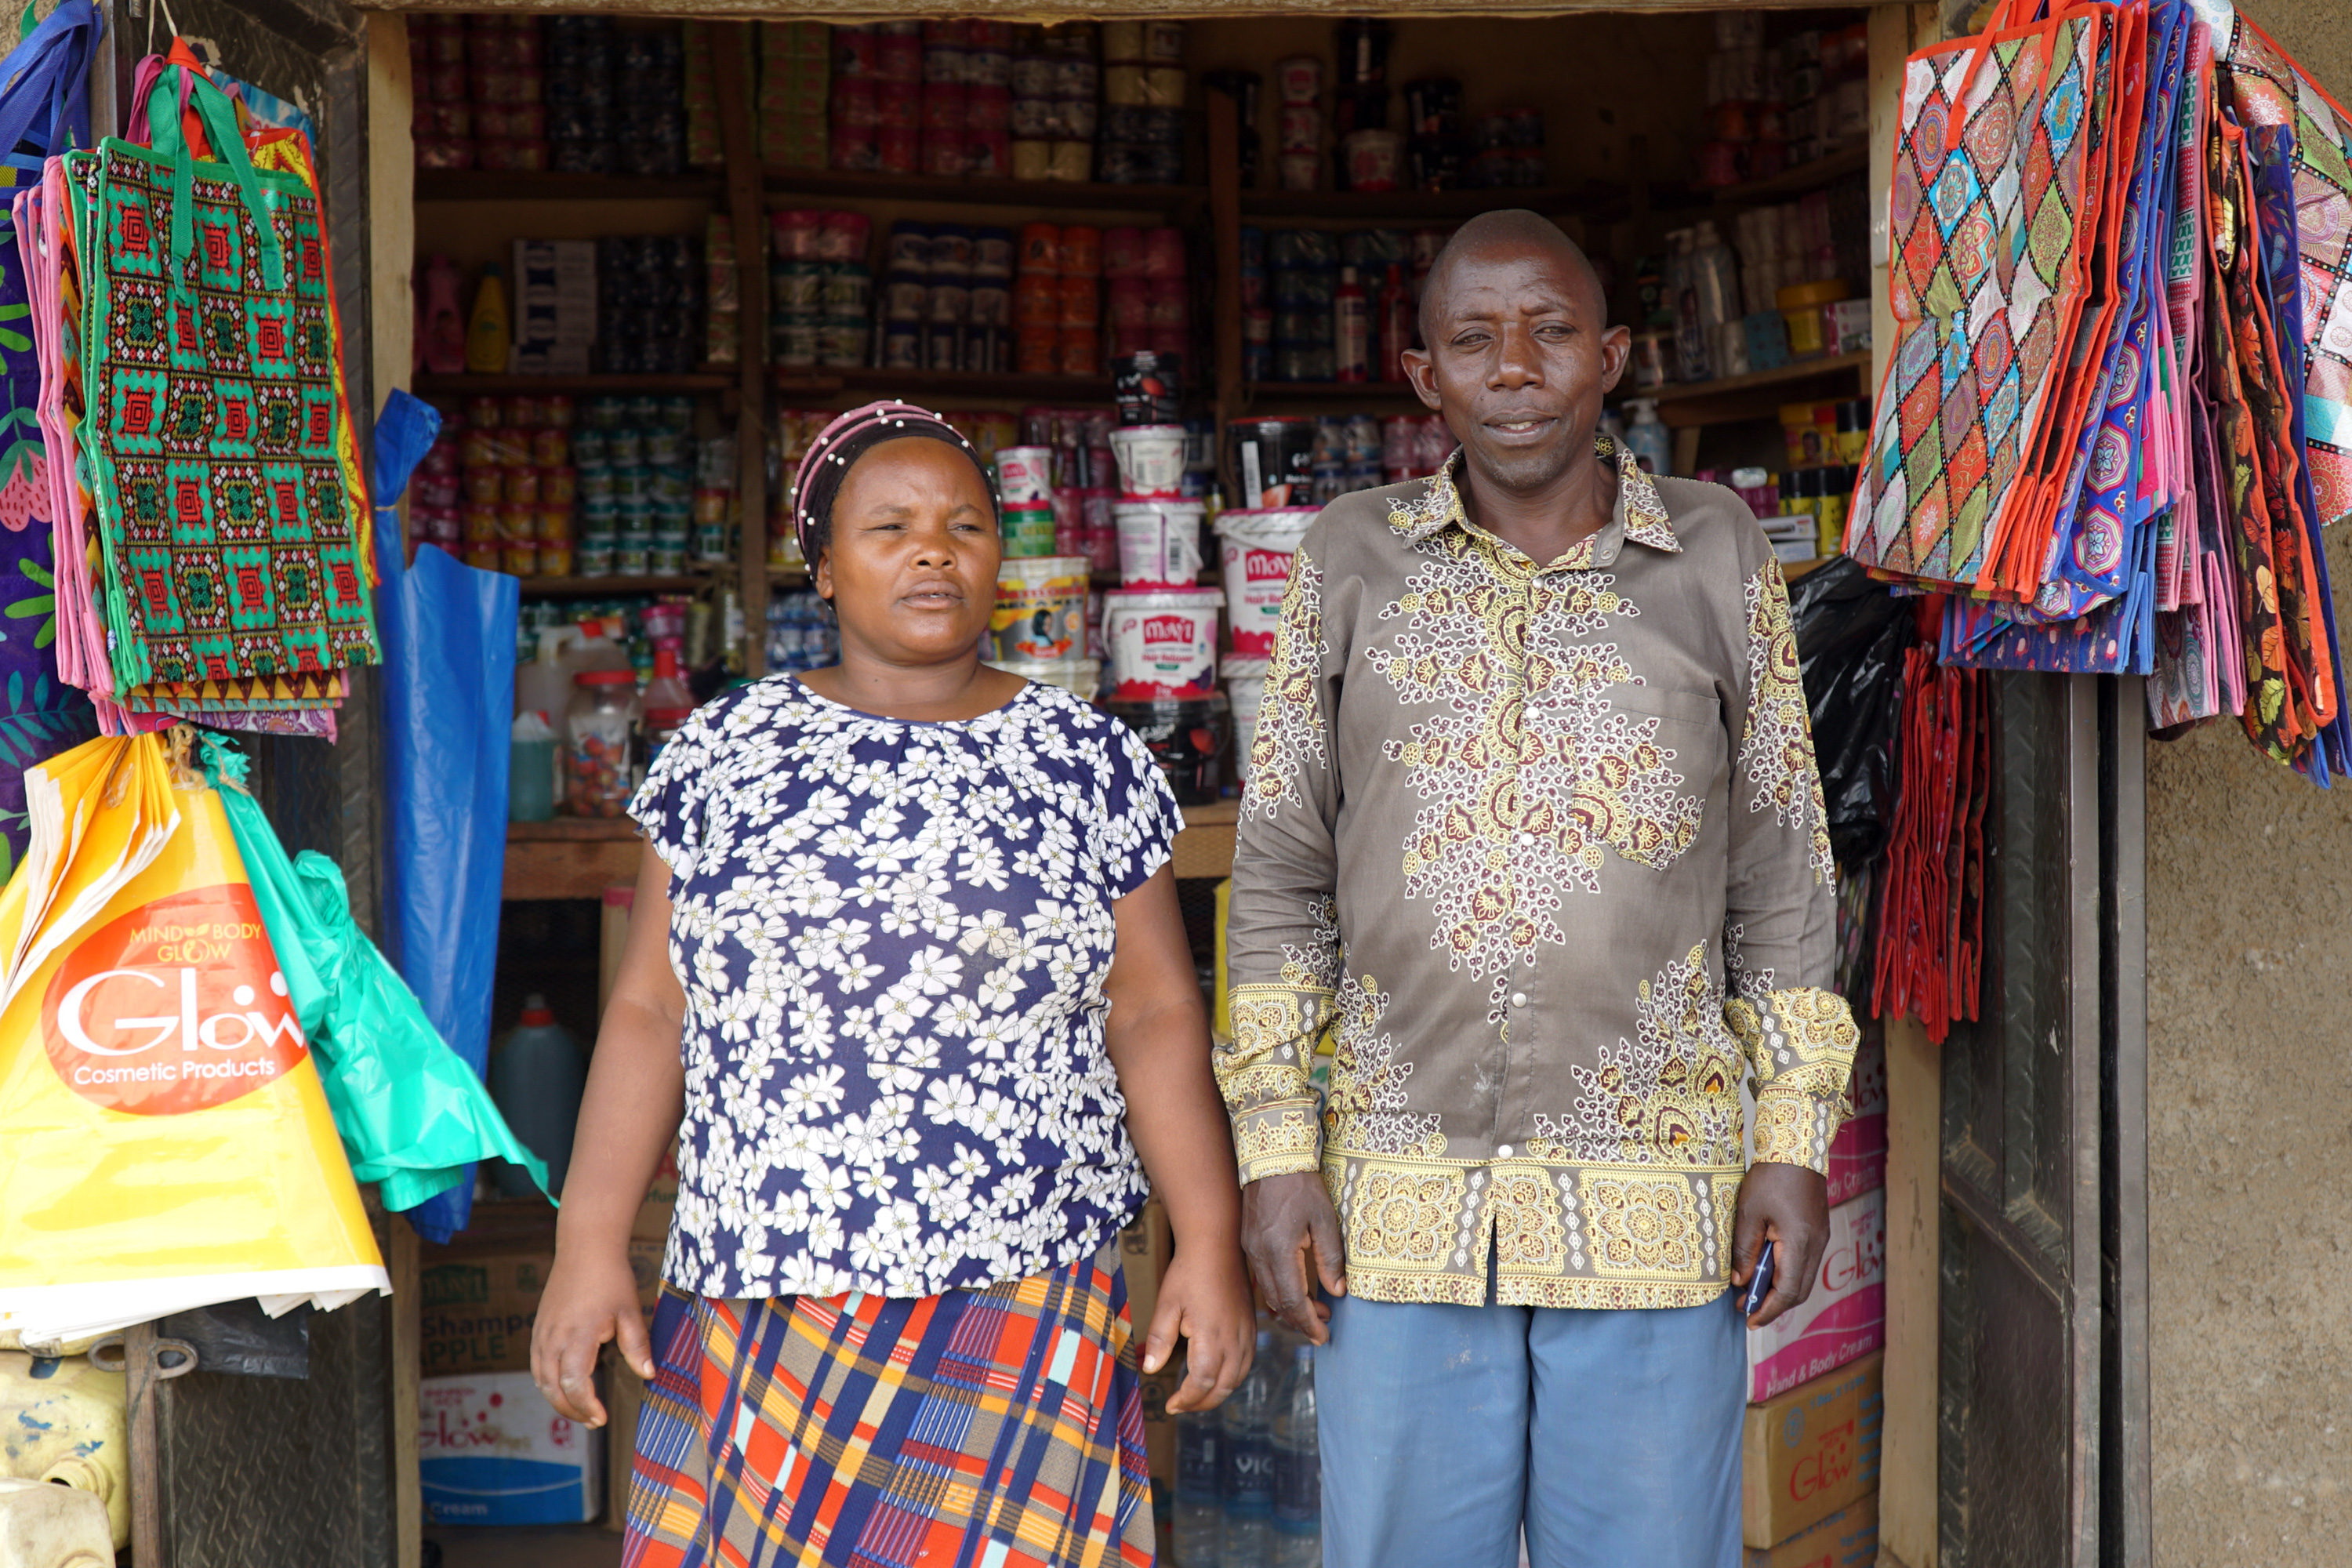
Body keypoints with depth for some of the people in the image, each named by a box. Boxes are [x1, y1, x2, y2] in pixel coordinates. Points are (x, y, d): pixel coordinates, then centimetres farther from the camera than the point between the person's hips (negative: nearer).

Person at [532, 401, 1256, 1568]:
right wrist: (590, 1246, 1)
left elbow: (1155, 1017, 4)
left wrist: (1209, 1244, -3)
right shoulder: (722, 753, 7)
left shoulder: (1088, 763, 5)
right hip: (749, 1310, 1)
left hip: (1014, 1311, -1)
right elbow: (650, 1009, 6)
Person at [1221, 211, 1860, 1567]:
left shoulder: (1718, 559, 4)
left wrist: (1798, 1139, 1)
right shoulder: (1353, 563, 5)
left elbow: (1781, 870, 8)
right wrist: (1277, 1153, 1)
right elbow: (1279, 880, 7)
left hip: (1652, 1203, 0)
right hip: (1402, 1201, 1)